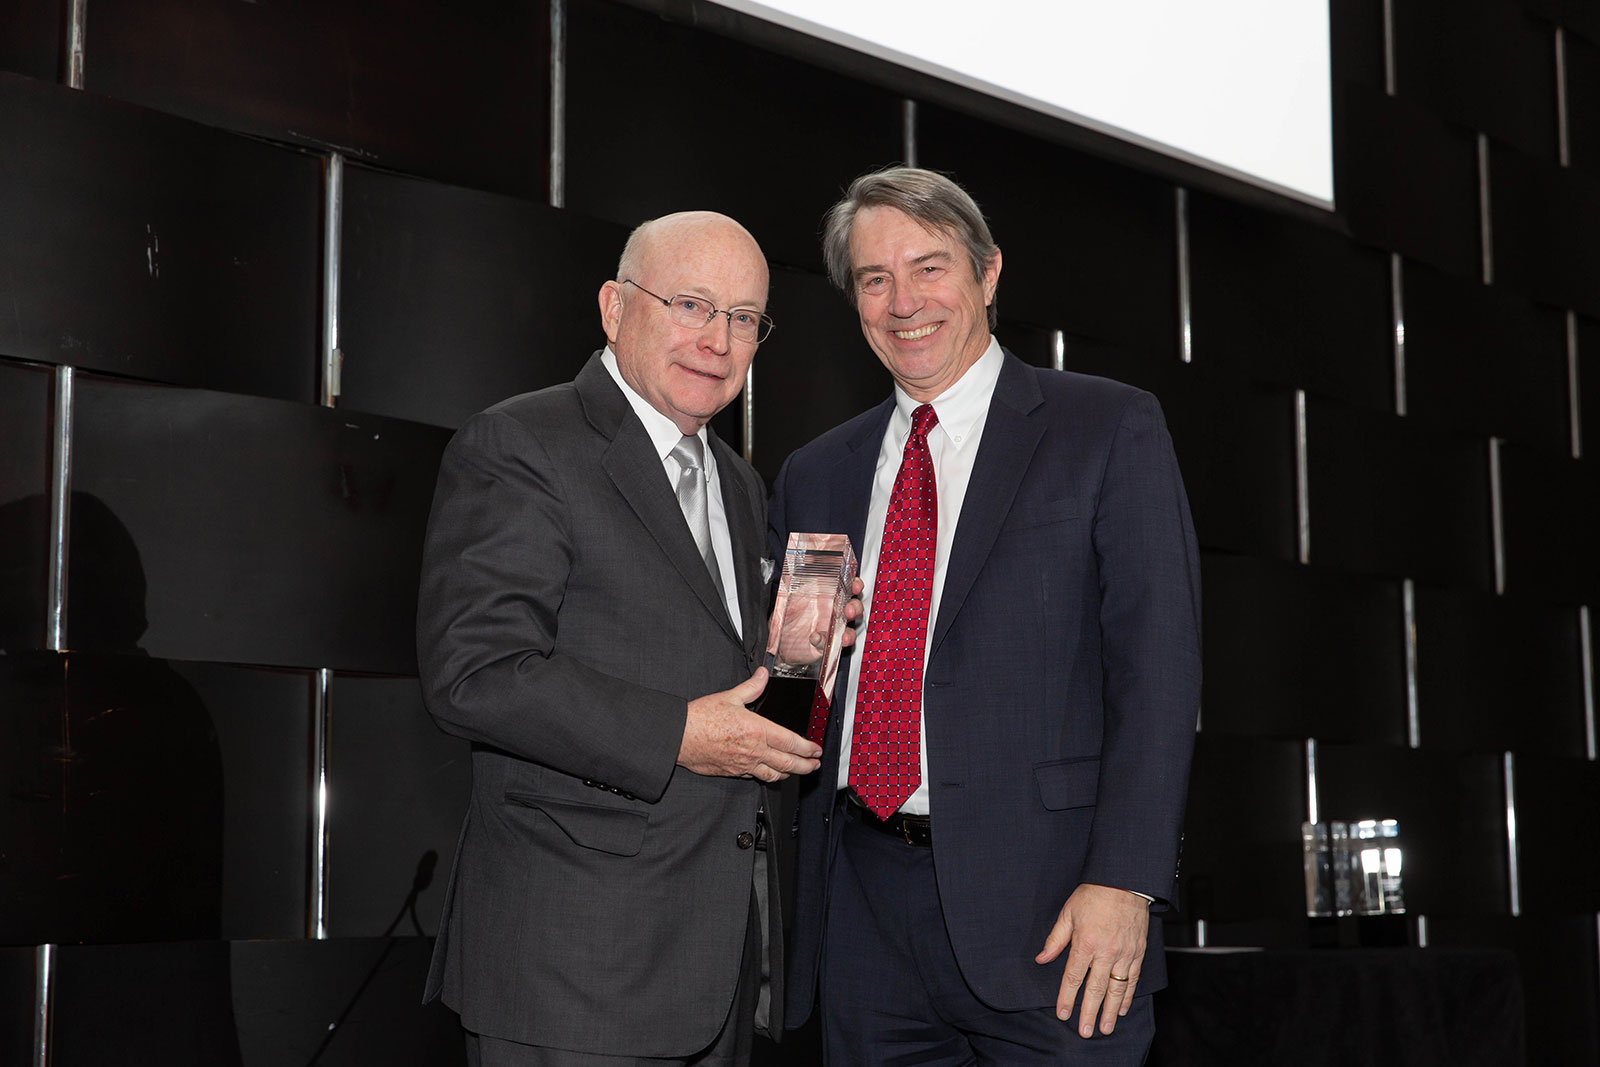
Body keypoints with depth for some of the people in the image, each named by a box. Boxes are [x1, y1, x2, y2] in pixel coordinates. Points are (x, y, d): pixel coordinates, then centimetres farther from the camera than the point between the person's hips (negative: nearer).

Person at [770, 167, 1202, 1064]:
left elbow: (1157, 663, -6)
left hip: (1041, 901, -4)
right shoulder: (817, 475, 17)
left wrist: (1122, 883, -15)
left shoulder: (1110, 429, 2)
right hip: (862, 914, 4)